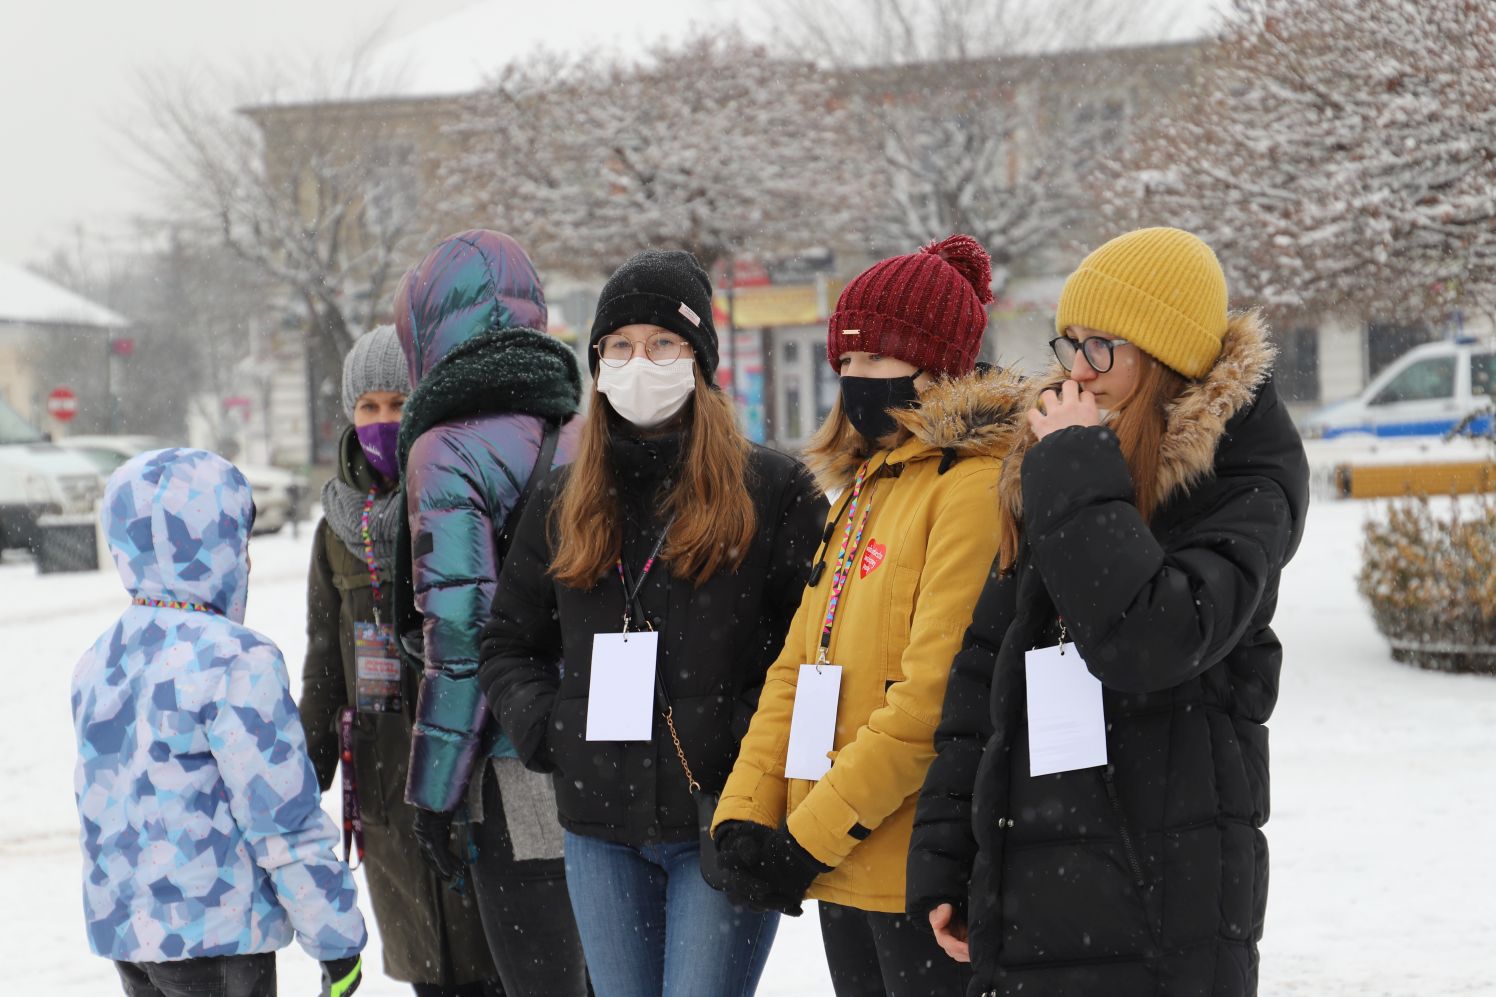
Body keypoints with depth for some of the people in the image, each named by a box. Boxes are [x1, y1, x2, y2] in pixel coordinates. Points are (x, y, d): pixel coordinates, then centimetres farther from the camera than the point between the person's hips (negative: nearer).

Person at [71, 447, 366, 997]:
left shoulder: (98, 663, 9)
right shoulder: (234, 660, -16)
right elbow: (283, 814, -17)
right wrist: (338, 940, -10)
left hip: (119, 927, 8)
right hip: (214, 929, -8)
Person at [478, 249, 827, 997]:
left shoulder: (774, 490, -1)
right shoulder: (565, 503, 13)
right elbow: (508, 643, 20)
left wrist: (754, 734, -15)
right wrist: (542, 726, 3)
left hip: (723, 823, -5)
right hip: (601, 829, 5)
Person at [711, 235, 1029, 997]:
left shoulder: (975, 486, -12)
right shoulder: (862, 492, 17)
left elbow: (933, 698, -20)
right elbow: (797, 669, 14)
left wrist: (814, 834, -17)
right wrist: (747, 813, 2)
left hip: (926, 876, -8)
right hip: (845, 874, 8)